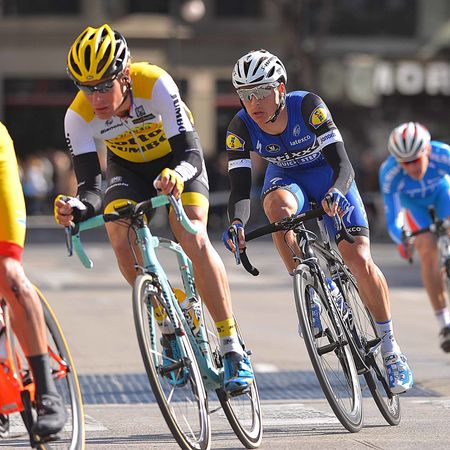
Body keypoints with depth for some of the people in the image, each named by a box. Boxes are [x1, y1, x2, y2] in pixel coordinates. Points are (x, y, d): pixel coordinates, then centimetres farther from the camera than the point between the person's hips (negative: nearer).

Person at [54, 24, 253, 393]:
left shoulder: (155, 84, -36)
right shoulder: (79, 116, -28)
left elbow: (191, 154, -39)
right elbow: (91, 184, -29)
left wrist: (177, 175, -62)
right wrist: (77, 208, -52)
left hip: (176, 160, -3)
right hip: (128, 166, 3)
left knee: (194, 239, -25)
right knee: (121, 238, -24)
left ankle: (233, 347, -19)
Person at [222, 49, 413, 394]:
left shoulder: (308, 106, -31)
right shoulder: (241, 127, -24)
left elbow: (343, 164, -35)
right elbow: (240, 189, -27)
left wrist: (336, 192, -56)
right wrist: (237, 223, -48)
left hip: (326, 174, -2)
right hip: (286, 176, 2)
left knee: (359, 261, -14)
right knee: (278, 206, -37)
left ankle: (390, 348, 2)